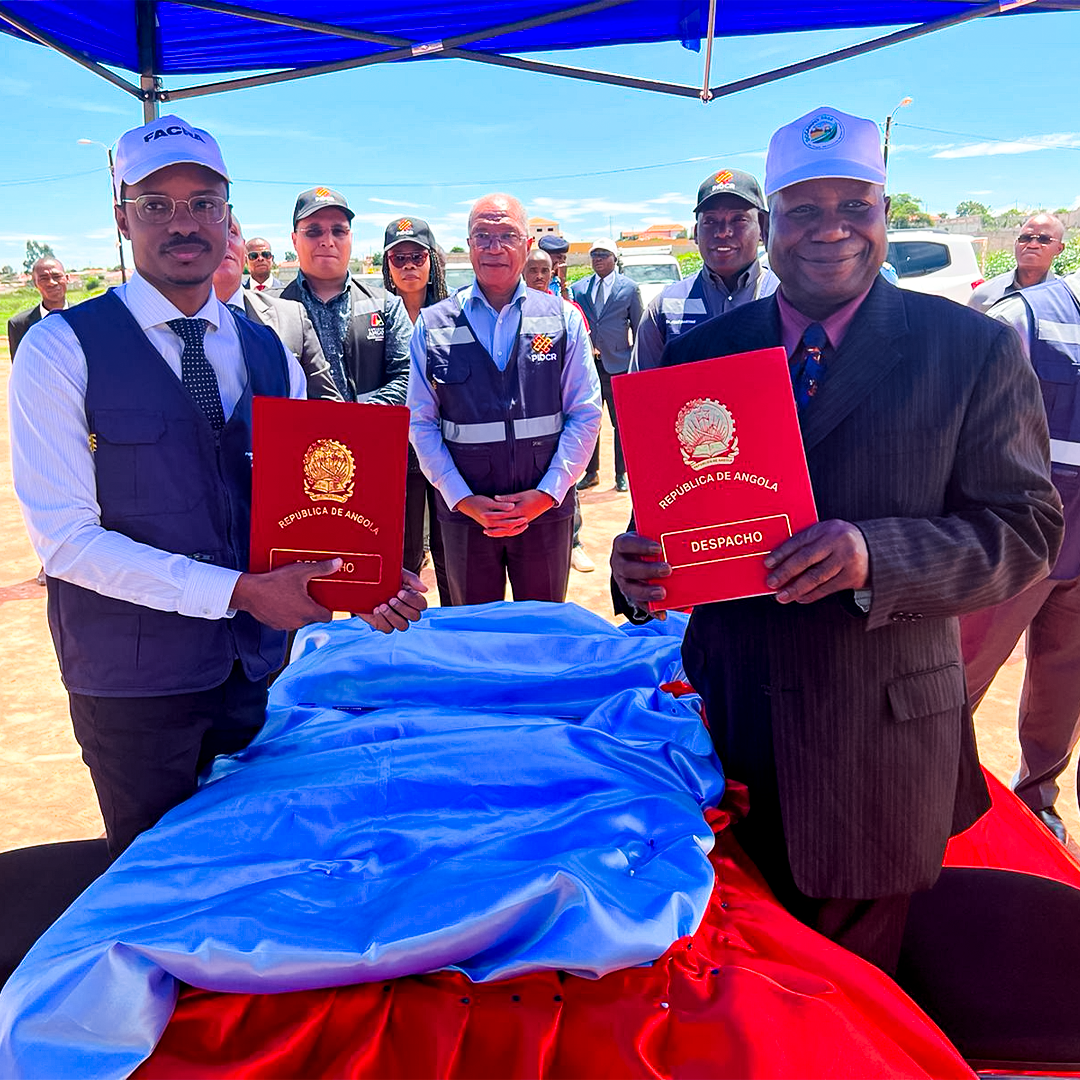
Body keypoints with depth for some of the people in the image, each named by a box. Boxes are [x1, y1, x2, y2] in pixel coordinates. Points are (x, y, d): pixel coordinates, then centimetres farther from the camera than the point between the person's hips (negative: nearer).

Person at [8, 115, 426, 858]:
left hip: (262, 667, 4)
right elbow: (65, 536, -17)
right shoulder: (61, 350, -10)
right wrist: (239, 591, -23)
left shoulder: (270, 355, 4)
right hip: (135, 682, -4)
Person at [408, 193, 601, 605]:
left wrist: (547, 494, -10)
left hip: (546, 507, 0)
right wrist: (464, 500, -9)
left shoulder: (564, 320, 2)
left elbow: (585, 415, -1)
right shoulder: (431, 326, 1)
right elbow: (421, 424, 0)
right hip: (463, 511, 0)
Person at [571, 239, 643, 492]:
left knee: (622, 424, 4)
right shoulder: (578, 288, 8)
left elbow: (638, 327, 5)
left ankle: (621, 474, 16)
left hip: (619, 366, -2)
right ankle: (591, 472, 20)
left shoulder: (629, 288, 3)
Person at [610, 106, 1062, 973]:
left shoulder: (972, 348, -4)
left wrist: (874, 556, -26)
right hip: (731, 714, 3)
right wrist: (640, 565, -18)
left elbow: (1025, 527, -8)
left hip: (881, 729, -2)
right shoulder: (700, 352, 4)